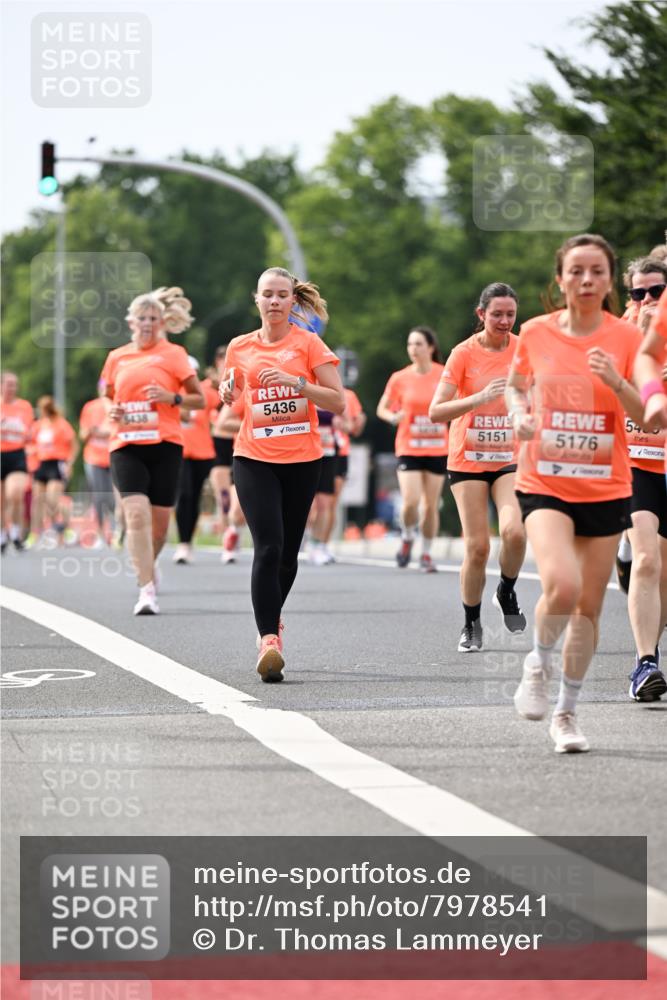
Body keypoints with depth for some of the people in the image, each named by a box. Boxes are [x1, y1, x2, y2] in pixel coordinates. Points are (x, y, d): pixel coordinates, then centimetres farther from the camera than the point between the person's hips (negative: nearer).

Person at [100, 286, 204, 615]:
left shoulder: (172, 354, 4)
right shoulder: (116, 358, 12)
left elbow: (199, 400, 4)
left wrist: (172, 397, -14)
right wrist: (112, 412, 3)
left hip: (165, 444, -1)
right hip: (126, 446, 1)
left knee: (159, 520, 3)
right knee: (136, 513, -17)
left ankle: (148, 567, 34)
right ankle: (146, 590, -19)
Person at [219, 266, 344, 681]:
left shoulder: (308, 344, 0)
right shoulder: (240, 347, 7)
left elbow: (338, 402, -5)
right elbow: (230, 400, 21)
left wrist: (296, 382, -18)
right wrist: (227, 393, -3)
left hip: (302, 459, 0)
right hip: (254, 459, 0)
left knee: (288, 552, 9)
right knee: (268, 547, -16)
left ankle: (272, 620, 33)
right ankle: (269, 639, -20)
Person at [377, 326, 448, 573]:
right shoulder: (400, 378, -1)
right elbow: (382, 408, 10)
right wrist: (393, 417, -11)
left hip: (437, 448, 1)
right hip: (408, 448, -1)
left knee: (431, 505, 3)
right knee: (410, 501, -14)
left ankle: (426, 554, 18)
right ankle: (407, 539, 15)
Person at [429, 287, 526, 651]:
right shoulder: (464, 353, -9)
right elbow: (436, 412, -15)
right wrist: (481, 397, -28)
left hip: (510, 459, 1)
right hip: (468, 460, -1)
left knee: (514, 532, -22)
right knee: (477, 546, -6)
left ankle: (507, 592, 8)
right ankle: (471, 624, 14)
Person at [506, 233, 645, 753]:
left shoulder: (626, 337, -3)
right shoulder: (535, 333, -1)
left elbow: (648, 418, -4)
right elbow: (516, 385, 17)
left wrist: (616, 382, -23)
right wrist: (519, 415, -4)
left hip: (606, 489, 1)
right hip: (545, 484, -1)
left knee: (589, 607, 6)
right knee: (561, 584, -24)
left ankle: (566, 711, 24)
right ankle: (539, 663, 6)